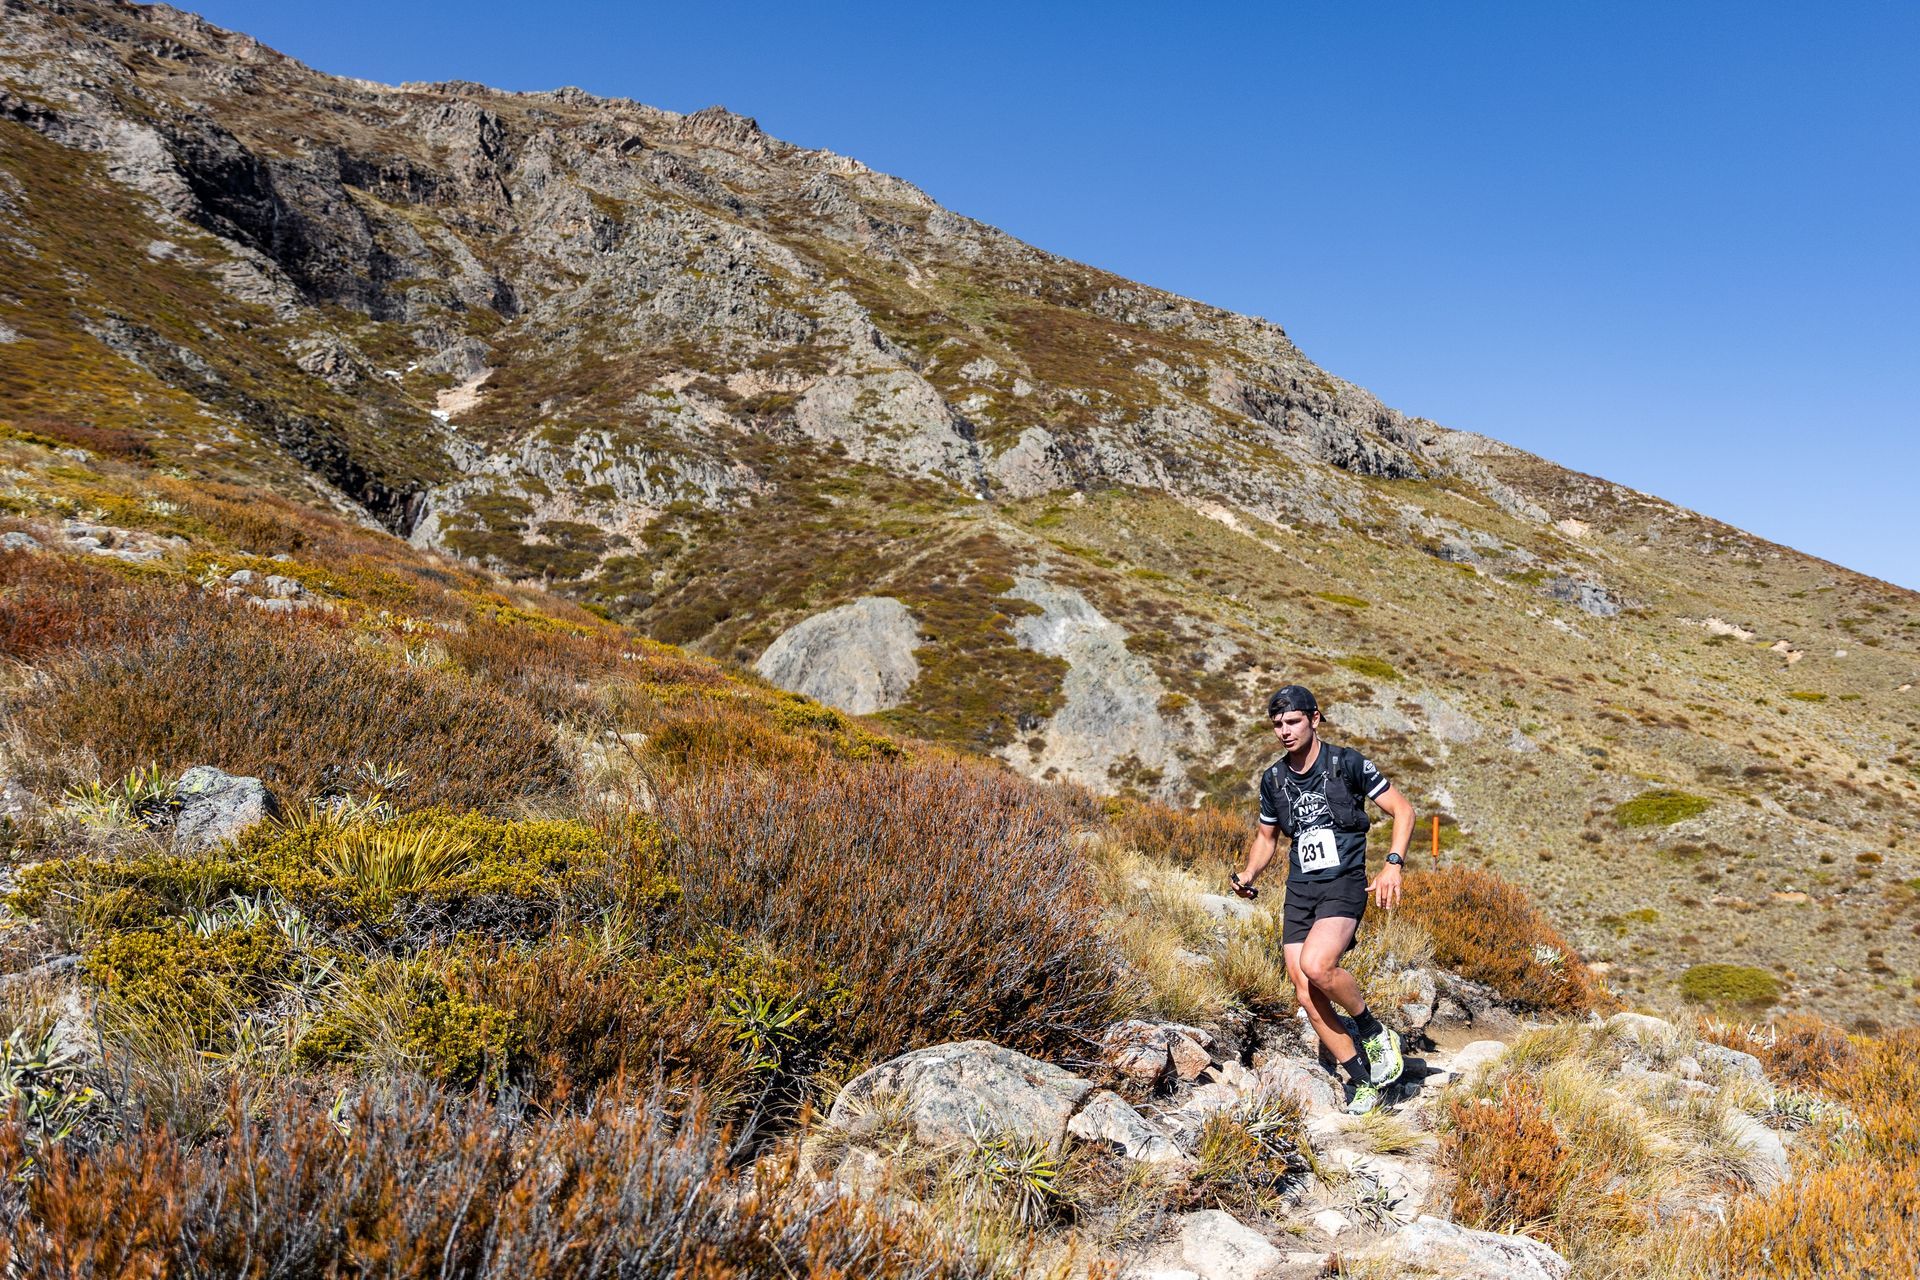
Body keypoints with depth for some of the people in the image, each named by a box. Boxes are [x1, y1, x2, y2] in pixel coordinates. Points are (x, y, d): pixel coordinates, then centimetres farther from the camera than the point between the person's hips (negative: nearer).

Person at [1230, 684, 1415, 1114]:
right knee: (1308, 998, -1)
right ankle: (1364, 1082, 14)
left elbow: (1402, 809, -2)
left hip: (1344, 885, -5)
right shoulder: (1273, 779, 9)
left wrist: (1393, 865, -16)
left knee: (1316, 966, -29)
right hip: (1299, 892, 5)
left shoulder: (1347, 763, -6)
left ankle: (1375, 1033, -2)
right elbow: (1266, 837, 21)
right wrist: (1248, 875, 2)